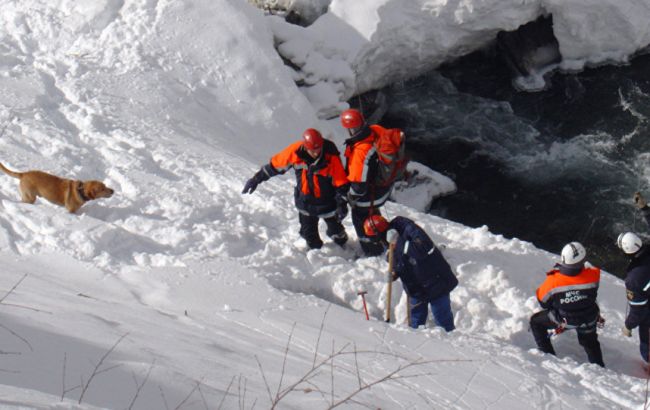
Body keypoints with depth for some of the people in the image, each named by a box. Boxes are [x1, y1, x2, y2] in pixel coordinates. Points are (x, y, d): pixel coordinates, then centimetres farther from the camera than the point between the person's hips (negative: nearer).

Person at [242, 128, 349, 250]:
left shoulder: (331, 156, -28)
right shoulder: (296, 151, -22)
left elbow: (342, 183, -19)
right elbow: (275, 164, -8)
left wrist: (341, 204, -27)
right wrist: (257, 179, -3)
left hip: (327, 202, -2)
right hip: (305, 200, 2)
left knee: (335, 230, 13)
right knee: (308, 232, 15)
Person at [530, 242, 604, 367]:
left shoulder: (553, 282, -36)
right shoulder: (592, 275, -34)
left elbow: (542, 300, -15)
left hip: (564, 319, -2)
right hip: (589, 319, 2)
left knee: (535, 321, 24)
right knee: (590, 342, 32)